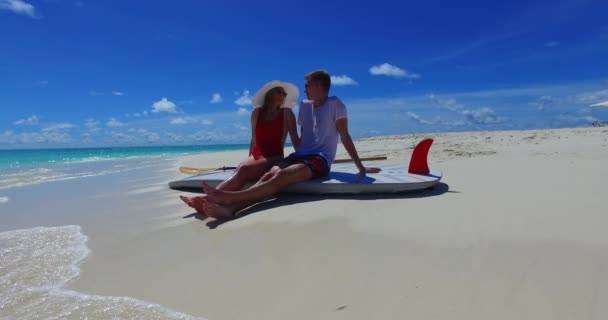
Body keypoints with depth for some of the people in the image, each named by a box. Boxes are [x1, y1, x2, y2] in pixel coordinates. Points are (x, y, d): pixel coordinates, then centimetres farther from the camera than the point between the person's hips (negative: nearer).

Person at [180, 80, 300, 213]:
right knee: (241, 171, -33)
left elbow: (295, 140, 4)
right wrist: (250, 160, 17)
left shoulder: (286, 113, 5)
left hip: (275, 160, -3)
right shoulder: (257, 113, 14)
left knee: (243, 169, -34)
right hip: (256, 157, 3)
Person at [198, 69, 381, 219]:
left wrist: (361, 168, 0)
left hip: (320, 160, -5)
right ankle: (231, 208, -50)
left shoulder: (335, 104, 0)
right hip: (300, 156, 5)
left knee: (280, 176, -33)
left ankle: (229, 197, -47)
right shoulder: (304, 105, 18)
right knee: (269, 175, -28)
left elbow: (345, 137, 0)